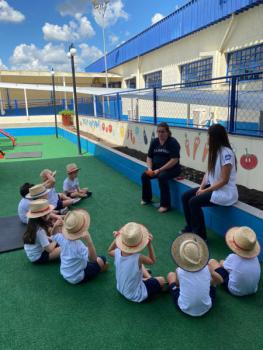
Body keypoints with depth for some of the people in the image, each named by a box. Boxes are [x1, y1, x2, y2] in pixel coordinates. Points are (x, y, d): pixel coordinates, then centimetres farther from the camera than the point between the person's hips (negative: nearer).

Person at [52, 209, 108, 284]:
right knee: (102, 260, 8)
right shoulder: (79, 246, -38)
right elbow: (93, 259, -43)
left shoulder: (62, 238, -19)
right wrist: (89, 242, -55)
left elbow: (53, 235, 2)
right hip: (77, 278, -6)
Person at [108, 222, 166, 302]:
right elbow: (152, 261, -14)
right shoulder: (138, 258, -36)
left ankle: (149, 278, 29)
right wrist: (149, 244, -22)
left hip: (121, 289, 5)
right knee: (162, 280, 12)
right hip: (136, 296, -5)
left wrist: (116, 239, -8)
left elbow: (109, 251, 4)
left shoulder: (117, 253, -23)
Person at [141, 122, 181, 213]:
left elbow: (174, 160, -21)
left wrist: (160, 170, -25)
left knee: (162, 177, -33)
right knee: (144, 175, -13)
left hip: (172, 168, -6)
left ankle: (165, 204, -20)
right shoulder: (154, 141, 5)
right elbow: (149, 157, 10)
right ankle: (146, 198, 12)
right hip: (157, 167, 6)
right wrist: (150, 168, -10)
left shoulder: (173, 142, -14)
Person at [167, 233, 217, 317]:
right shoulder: (207, 269, -19)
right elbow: (218, 279, 3)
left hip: (185, 309, -1)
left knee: (171, 275, 13)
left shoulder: (180, 271, -22)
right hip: (206, 308, 1)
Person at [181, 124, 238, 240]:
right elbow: (208, 172, 9)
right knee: (185, 196, -2)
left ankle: (200, 234, -4)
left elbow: (224, 180, -22)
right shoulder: (214, 151, 7)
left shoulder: (226, 153, -21)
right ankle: (190, 227, 12)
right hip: (213, 187, 9)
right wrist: (201, 187, -6)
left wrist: (205, 191, -18)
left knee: (194, 202, -22)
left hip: (225, 192, -9)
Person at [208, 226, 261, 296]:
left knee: (212, 261, 6)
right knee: (222, 262, 17)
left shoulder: (233, 258, -29)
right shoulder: (255, 258, -17)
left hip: (235, 291, -5)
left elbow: (223, 265, -5)